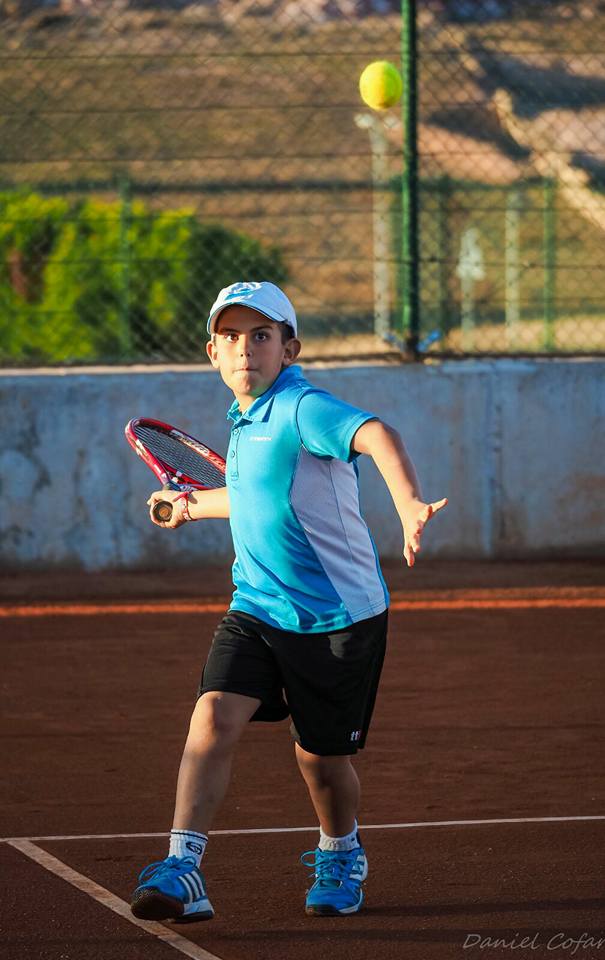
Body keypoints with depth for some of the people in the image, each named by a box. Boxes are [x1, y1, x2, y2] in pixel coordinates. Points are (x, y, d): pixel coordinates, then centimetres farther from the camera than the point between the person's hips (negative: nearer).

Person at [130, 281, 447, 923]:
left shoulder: (303, 409, -17)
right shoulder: (246, 422, 9)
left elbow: (378, 438, -37)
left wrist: (409, 508, -55)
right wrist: (194, 505, 46)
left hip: (338, 615, -6)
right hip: (256, 609, 6)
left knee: (321, 757, 7)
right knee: (213, 718, -16)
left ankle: (341, 858, 37)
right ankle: (183, 872, -19)